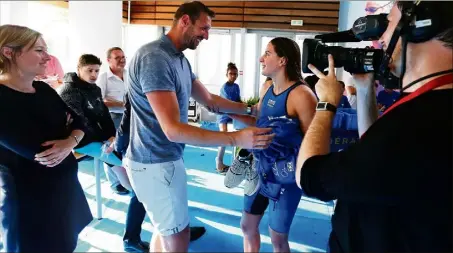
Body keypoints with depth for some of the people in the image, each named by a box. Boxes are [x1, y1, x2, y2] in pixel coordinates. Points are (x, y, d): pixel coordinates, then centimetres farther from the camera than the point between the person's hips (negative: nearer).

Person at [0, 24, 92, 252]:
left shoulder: (43, 89, 4)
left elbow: (78, 122, 3)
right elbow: (37, 150, -26)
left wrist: (70, 142, -19)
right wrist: (63, 127, -7)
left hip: (64, 186, 7)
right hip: (28, 199, -7)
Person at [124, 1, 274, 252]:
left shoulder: (179, 59, 8)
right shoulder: (154, 57, -23)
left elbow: (209, 100, 16)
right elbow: (173, 129, -28)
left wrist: (249, 108, 13)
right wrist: (236, 138, -30)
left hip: (164, 158, 9)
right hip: (155, 163, -9)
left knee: (165, 230, 22)